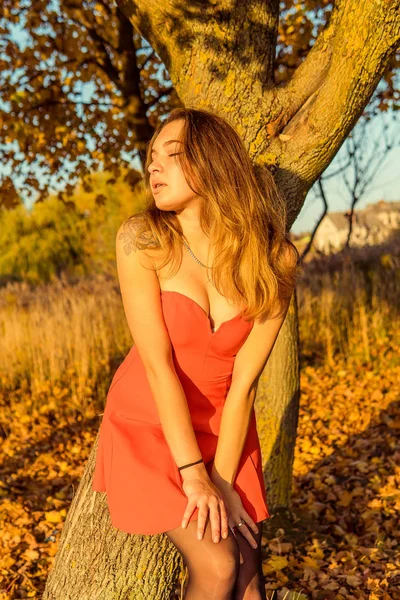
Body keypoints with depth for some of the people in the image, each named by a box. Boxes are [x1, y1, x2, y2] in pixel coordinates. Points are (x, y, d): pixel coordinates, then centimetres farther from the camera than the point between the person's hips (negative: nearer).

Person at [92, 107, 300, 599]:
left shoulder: (272, 260, -14)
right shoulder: (142, 240, -19)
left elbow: (244, 380, -14)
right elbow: (157, 364, -20)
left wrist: (223, 481, -15)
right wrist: (194, 476, -19)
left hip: (223, 426, 2)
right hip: (150, 424, -2)